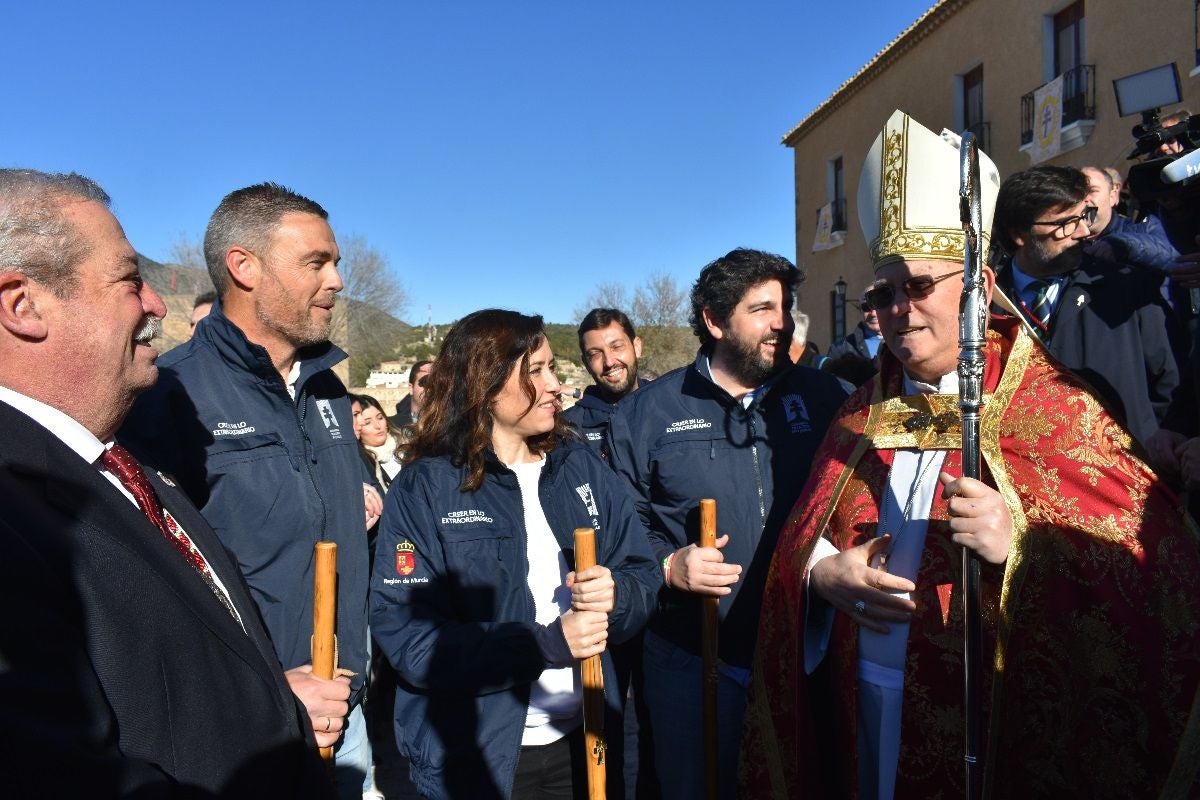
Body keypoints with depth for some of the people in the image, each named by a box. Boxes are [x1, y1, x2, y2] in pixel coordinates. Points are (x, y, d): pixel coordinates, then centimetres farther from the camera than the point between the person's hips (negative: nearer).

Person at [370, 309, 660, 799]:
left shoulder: (581, 467, 2)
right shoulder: (424, 487, -12)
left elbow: (643, 577, 4)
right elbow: (407, 639, -18)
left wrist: (618, 595, -19)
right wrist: (548, 644, -24)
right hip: (475, 758, -4)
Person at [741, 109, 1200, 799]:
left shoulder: (1058, 411, -8)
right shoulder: (863, 413, 7)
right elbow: (803, 533, 9)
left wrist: (1022, 539, -29)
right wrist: (823, 570, -12)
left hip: (996, 731, -4)